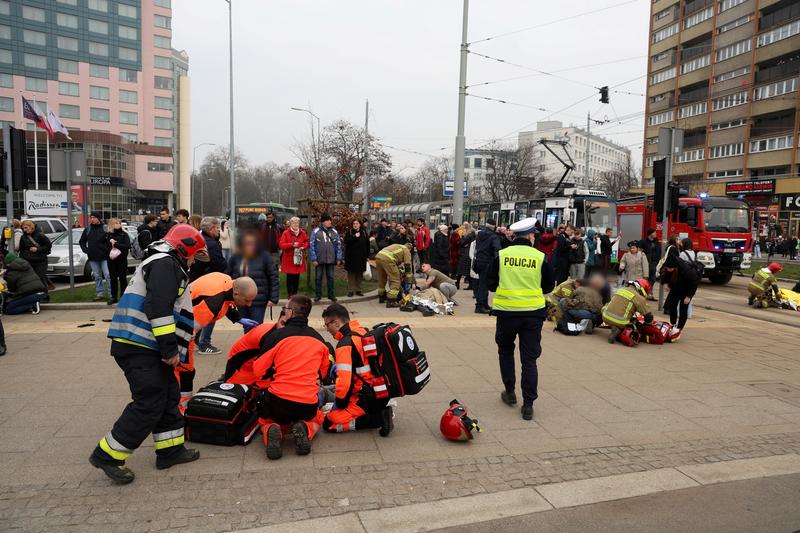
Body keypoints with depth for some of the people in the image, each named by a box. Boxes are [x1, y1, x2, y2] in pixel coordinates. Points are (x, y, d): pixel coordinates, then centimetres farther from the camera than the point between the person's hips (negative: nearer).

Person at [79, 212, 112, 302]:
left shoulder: (104, 229, -5)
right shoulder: (87, 230, 8)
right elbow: (81, 241, 18)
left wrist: (108, 250, -17)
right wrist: (85, 249, 4)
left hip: (104, 257, -4)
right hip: (93, 258, 4)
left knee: (108, 275, -5)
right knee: (97, 276, 11)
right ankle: (100, 293, 18)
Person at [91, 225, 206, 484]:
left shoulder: (165, 265, 25)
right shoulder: (165, 264, -10)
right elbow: (159, 307, -22)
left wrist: (172, 350, 29)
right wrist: (170, 348, -21)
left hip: (146, 348, 11)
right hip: (139, 348, -11)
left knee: (169, 396, 13)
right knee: (149, 404, -7)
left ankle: (170, 450, 22)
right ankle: (107, 455, 3)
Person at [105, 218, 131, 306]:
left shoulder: (124, 234, -2)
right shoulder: (107, 235, 5)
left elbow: (128, 246, -12)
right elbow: (105, 246, 9)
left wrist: (116, 244, -16)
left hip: (122, 259, -3)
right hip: (111, 260, 3)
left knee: (122, 278, 2)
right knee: (112, 279, 8)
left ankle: (123, 296, 9)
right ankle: (114, 297, 17)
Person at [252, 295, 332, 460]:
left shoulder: (276, 335, -7)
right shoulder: (319, 339, 4)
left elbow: (258, 369, -1)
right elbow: (322, 373, 16)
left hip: (278, 400, -1)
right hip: (308, 404, 2)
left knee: (265, 421, 32)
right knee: (317, 419, 35)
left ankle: (271, 433, -6)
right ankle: (305, 430, -1)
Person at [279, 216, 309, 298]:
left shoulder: (302, 233, 7)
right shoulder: (286, 233, -5)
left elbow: (307, 242, 18)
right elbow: (281, 245, -10)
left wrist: (304, 247, -3)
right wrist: (292, 245, -20)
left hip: (299, 257, 3)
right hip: (288, 258, -3)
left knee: (297, 277, 8)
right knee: (289, 277, -2)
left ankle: (295, 293, 18)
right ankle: (290, 294, 6)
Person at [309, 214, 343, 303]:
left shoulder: (334, 231, 2)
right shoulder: (316, 231, -7)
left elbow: (338, 245, 5)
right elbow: (312, 245, -7)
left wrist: (338, 258, -1)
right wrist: (314, 259, -11)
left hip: (331, 259, 2)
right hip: (319, 259, -2)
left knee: (330, 277, 10)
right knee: (319, 277, 8)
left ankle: (331, 294, 20)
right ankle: (318, 295, 18)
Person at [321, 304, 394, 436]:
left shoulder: (345, 344, -19)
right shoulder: (364, 332, 7)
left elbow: (344, 380, -23)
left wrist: (340, 404, -5)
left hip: (369, 398, -9)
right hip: (382, 392, 9)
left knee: (329, 423, -6)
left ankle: (379, 418, -10)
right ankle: (382, 412, 9)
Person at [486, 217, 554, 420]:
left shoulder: (501, 255, -3)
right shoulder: (540, 258, -4)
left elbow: (490, 283, 4)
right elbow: (549, 286, 7)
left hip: (506, 312, 0)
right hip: (533, 314, 0)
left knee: (505, 351, 22)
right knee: (529, 359, 6)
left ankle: (510, 392, 28)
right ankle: (528, 405, 6)